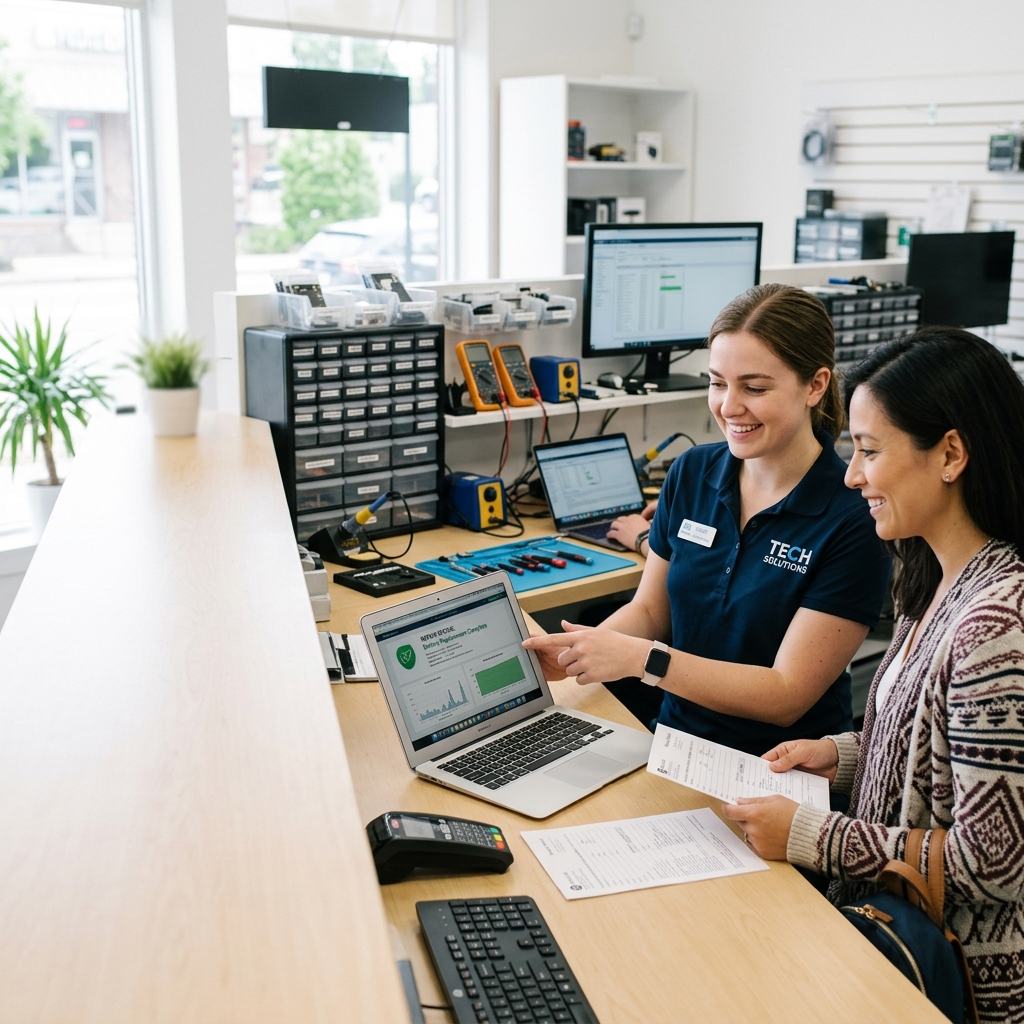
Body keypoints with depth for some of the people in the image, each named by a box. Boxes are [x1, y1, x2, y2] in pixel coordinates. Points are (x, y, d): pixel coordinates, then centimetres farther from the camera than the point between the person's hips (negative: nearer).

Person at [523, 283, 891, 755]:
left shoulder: (855, 520, -16)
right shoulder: (691, 473, 0)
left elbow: (787, 696, -17)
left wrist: (639, 658, -26)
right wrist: (576, 652, -11)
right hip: (676, 737, 5)